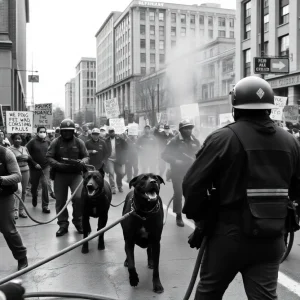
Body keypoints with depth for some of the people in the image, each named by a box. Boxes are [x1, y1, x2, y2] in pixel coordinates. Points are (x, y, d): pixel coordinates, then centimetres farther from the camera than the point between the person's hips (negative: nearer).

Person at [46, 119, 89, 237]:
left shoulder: (79, 142, 4)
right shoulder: (55, 142, 0)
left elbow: (86, 156, 6)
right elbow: (49, 157, -3)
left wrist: (81, 162, -17)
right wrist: (58, 164, -21)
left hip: (76, 174, 0)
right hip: (60, 174, 0)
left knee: (78, 197, -13)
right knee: (60, 200, 4)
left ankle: (78, 222, 7)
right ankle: (63, 224, 16)